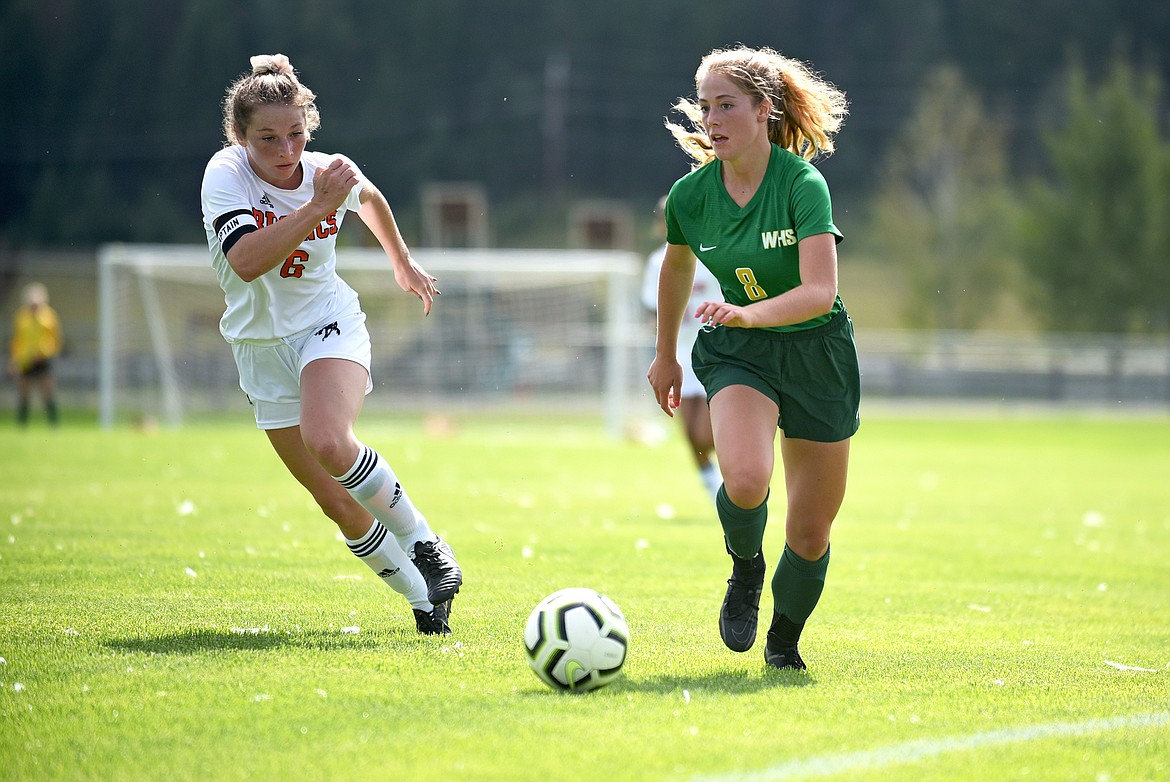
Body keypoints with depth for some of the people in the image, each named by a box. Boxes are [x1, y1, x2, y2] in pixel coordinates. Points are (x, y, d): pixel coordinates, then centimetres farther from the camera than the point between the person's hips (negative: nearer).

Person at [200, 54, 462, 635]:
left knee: (328, 442, -33)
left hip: (328, 324, -1)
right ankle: (422, 598, 19)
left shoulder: (329, 173, -10)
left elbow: (368, 199, 17)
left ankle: (423, 540, -15)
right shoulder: (225, 174, -18)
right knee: (340, 506, 2)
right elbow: (247, 261, -35)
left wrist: (403, 263, 30)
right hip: (262, 345, 1)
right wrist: (318, 206, -39)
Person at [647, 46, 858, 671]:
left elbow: (819, 292, -27)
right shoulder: (690, 195, -7)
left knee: (810, 536, 3)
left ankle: (783, 644, 30)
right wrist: (664, 355, 23)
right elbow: (676, 268, 15)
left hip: (816, 353, -1)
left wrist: (749, 313, -43)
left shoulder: (802, 185, -19)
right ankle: (746, 568, 2)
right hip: (737, 355, 1)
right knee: (745, 479, -30)